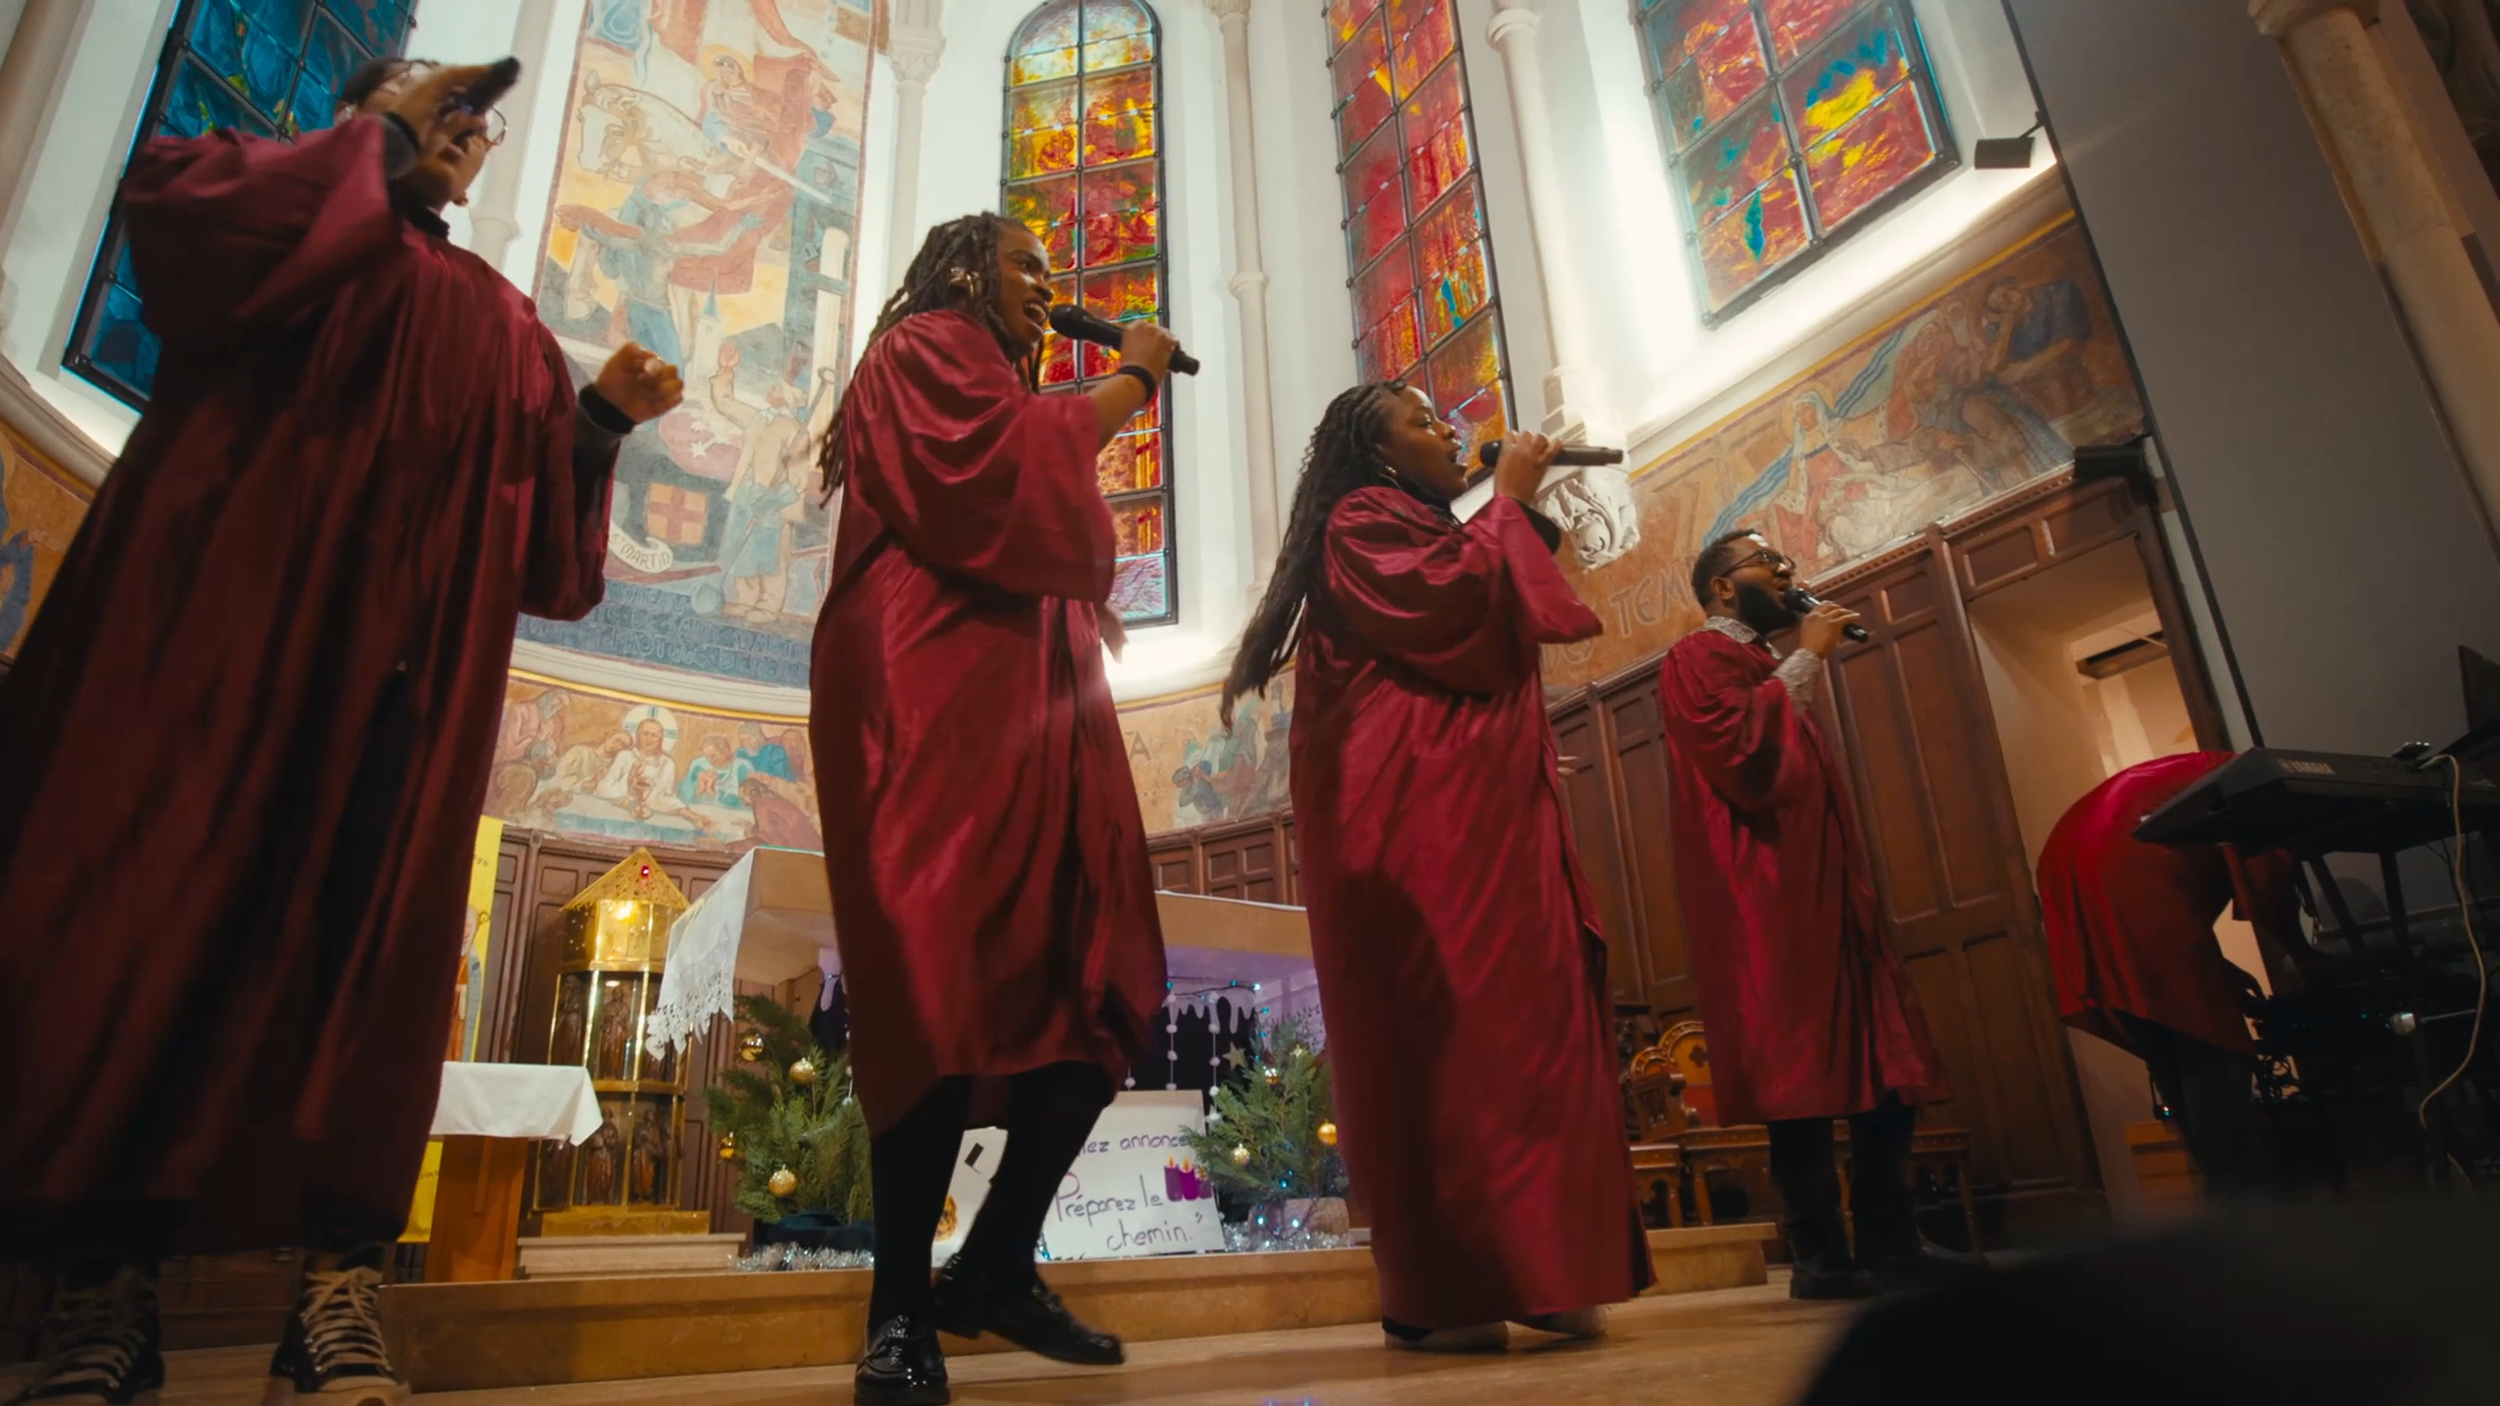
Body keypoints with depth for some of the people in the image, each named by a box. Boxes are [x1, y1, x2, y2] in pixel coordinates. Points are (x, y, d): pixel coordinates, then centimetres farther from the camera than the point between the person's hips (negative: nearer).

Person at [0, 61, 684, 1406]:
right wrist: (377, 136, 1)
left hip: (396, 659, 2)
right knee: (144, 906, -7)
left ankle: (339, 1282, -6)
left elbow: (542, 546, 15)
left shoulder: (499, 322, 23)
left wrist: (602, 419, -1)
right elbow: (167, 194, -8)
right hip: (215, 614, -2)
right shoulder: (296, 212, 18)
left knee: (365, 934, -6)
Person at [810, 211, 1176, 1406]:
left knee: (1102, 986, -1)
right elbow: (993, 464, -12)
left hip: (1033, 701, 9)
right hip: (940, 691, -9)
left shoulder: (1008, 390, 35)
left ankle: (996, 1269, 7)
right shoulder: (924, 348, 8)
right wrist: (1126, 383, 0)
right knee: (951, 984, -17)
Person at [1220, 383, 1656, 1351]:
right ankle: (1442, 1291, -12)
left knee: (1509, 1023, 4)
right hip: (1413, 815, -10)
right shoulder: (1364, 519, 1)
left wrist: (1525, 517, 19)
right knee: (1445, 1027, -14)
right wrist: (1507, 504, -1)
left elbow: (1500, 620, 29)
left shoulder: (1423, 530, 30)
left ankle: (1523, 1274, 7)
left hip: (1475, 813, 10)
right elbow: (1458, 603, -15)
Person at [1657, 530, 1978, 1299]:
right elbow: (1743, 759, -19)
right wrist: (1805, 659, -10)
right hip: (1765, 897, -10)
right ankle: (1822, 1257, -3)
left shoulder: (1763, 667, 26)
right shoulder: (1696, 658, -3)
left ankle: (1891, 1244, 12)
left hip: (1822, 889, 10)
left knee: (1884, 1070, 7)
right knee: (1800, 1078, -9)